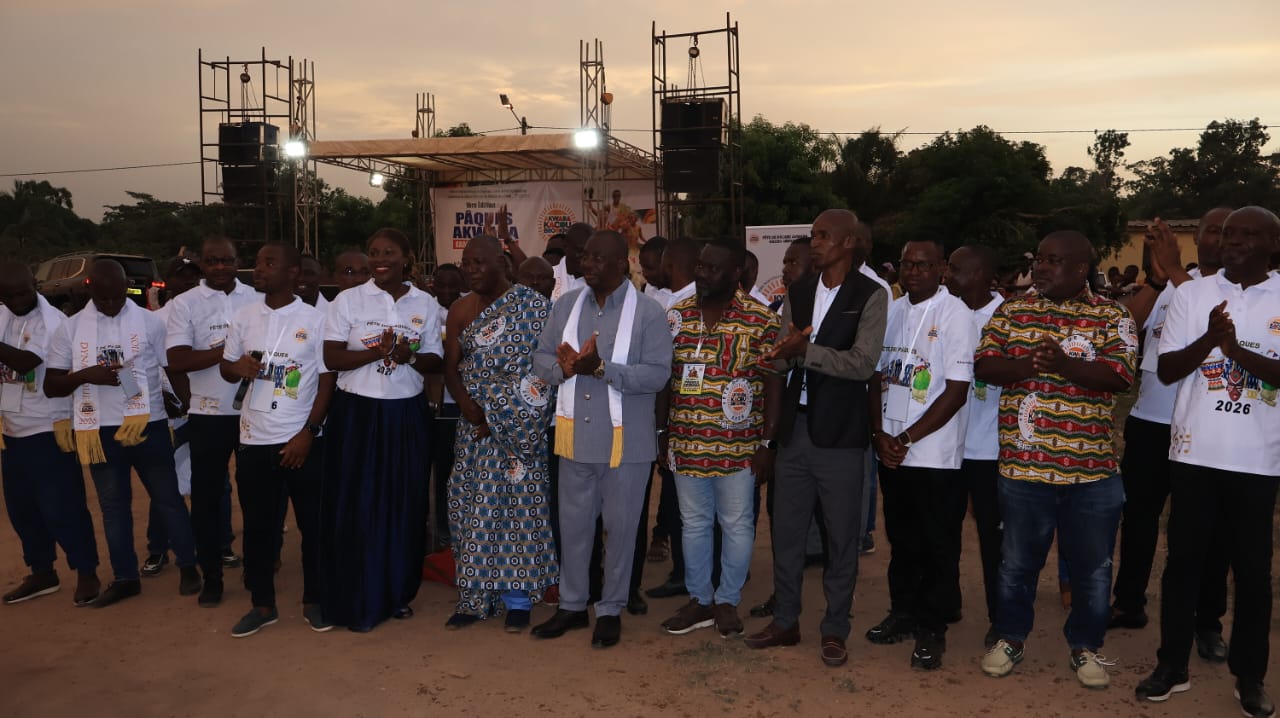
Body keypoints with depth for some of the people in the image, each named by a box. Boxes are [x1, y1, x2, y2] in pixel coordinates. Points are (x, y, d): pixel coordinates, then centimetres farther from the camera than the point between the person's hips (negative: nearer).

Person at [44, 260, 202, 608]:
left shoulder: (150, 322, -2)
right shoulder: (70, 329, 2)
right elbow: (51, 385, 2)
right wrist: (86, 374, -17)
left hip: (148, 427, -2)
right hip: (100, 432, 2)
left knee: (168, 499, 7)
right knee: (113, 506, 13)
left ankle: (188, 567, 20)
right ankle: (125, 577, 25)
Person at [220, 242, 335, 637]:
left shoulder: (315, 319, -5)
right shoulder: (243, 317, 6)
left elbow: (327, 380, -4)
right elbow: (225, 367, 14)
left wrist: (308, 433, -10)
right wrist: (237, 367, -11)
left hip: (302, 441, -3)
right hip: (254, 440, 3)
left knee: (313, 523, 5)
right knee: (258, 525, 10)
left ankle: (314, 600, 21)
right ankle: (262, 604, 23)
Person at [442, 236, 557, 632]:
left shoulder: (531, 302, -6)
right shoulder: (460, 309, 10)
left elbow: (541, 365, -10)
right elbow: (451, 365, 8)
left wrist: (498, 413, -12)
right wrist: (465, 402, -12)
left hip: (519, 423, -4)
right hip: (474, 423, 5)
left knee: (518, 502, -1)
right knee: (472, 506, 5)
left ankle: (516, 597, 11)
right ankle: (475, 596, 16)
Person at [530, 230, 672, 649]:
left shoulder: (647, 312, -9)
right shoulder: (566, 306, 6)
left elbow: (658, 374, -16)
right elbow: (541, 358, 6)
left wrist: (602, 368, -25)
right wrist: (564, 368, -17)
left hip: (625, 440, -4)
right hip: (575, 436, 4)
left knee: (620, 528, 9)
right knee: (573, 524, 15)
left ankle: (611, 610, 26)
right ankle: (572, 604, 31)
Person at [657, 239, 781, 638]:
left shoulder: (760, 320, -8)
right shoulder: (677, 316, 5)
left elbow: (773, 383, -7)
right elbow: (665, 378, 10)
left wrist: (767, 443, -9)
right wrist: (662, 433, 9)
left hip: (738, 446, -4)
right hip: (685, 444, 4)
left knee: (737, 525, 8)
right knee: (693, 523, 14)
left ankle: (728, 602, 25)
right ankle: (699, 600, 28)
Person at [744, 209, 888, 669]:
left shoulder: (870, 296, -6)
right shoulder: (798, 292, 10)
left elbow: (863, 363, -15)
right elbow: (784, 355, 8)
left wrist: (806, 350, -22)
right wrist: (782, 354, -15)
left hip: (839, 433, -5)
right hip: (795, 426, 5)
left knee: (841, 536, 7)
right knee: (786, 529, 12)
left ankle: (835, 629, 22)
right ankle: (785, 621, 28)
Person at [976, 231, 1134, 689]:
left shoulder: (1112, 317, 0)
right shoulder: (1011, 312, 6)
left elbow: (1120, 377, -10)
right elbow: (983, 366, 0)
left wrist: (1066, 365, -26)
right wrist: (1026, 365, -20)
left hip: (1091, 468, -1)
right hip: (1023, 463, 1)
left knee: (1091, 566, 12)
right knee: (1017, 561, 13)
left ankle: (1086, 647, 31)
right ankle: (1010, 638, 31)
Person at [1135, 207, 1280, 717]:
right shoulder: (1192, 294, 3)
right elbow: (1166, 370, -1)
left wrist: (1238, 349, -22)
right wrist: (1209, 339, -17)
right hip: (1195, 452, 1)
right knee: (1183, 559, 8)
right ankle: (1172, 666, 21)